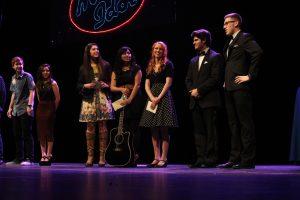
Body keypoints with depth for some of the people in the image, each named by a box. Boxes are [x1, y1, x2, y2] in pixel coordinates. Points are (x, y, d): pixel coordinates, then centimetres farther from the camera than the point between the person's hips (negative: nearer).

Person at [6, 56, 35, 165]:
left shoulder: (27, 76, -4)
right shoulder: (14, 78, 16)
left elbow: (32, 92, -10)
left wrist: (30, 105, -19)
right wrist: (10, 108, 19)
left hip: (25, 110, -7)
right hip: (16, 111, 8)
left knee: (27, 135, -6)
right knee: (17, 135, 10)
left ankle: (29, 158, -3)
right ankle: (19, 158, 18)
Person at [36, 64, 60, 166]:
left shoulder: (53, 83, -6)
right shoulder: (38, 84, 10)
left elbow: (57, 98, -5)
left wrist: (52, 109, 3)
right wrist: (42, 106, 13)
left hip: (49, 109, -6)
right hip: (40, 109, 6)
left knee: (49, 133, -4)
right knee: (41, 133, 3)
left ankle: (48, 155, -1)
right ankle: (43, 155, 7)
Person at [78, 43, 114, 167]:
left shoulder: (105, 65, 10)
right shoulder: (83, 68, 11)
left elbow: (112, 81, 13)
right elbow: (79, 85, 14)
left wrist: (107, 85, -7)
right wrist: (86, 86, -6)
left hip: (103, 99, -1)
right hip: (89, 100, 1)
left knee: (102, 127, -4)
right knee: (90, 127, -2)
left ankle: (102, 156, -2)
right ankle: (90, 156, 2)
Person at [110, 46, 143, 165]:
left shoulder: (136, 69, 4)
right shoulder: (116, 70, 14)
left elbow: (137, 85, -5)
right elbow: (112, 87, 10)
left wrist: (130, 99, -15)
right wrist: (121, 89, -10)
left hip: (134, 100, -3)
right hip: (121, 102, 3)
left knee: (134, 128, -6)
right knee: (123, 129, 0)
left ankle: (135, 155, -7)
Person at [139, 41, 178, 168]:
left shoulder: (168, 65, 2)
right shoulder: (150, 66, 17)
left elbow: (168, 83, -6)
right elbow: (147, 85, 10)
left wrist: (159, 98, -15)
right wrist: (152, 98, -7)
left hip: (164, 97, -6)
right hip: (152, 98, 6)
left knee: (164, 130, -6)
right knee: (153, 131, 3)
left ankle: (163, 158, -6)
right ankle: (156, 158, 6)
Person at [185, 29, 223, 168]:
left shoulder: (215, 57, 0)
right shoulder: (193, 60, 22)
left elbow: (215, 78, -10)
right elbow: (188, 79, 19)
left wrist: (199, 90, -12)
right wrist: (192, 91, -1)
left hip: (209, 100, -7)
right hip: (196, 101, 7)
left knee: (210, 130, -5)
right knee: (198, 130, 5)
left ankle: (211, 159, -3)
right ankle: (200, 158, 8)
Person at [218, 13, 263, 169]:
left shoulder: (245, 38, -5)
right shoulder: (230, 42, 21)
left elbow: (258, 52, -21)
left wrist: (249, 76, -19)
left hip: (241, 87, -9)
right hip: (230, 88, 9)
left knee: (245, 123, -6)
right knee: (234, 125, 9)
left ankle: (248, 160, -4)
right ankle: (235, 158, 14)